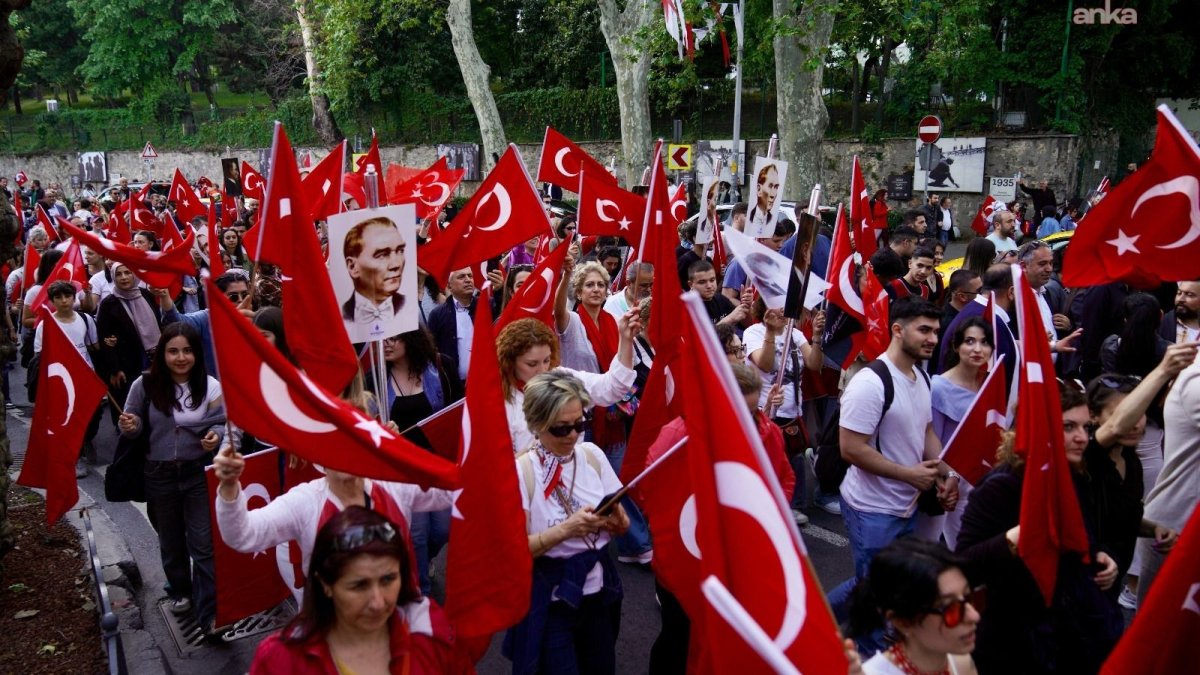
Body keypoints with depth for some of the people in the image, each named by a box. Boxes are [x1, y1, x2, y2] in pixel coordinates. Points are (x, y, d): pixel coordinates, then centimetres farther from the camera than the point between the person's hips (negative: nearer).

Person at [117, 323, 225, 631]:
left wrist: (216, 435, -20)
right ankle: (180, 590, 43)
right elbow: (136, 424, 2)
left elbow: (224, 423, 1)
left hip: (199, 473, -1)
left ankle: (209, 612, 3)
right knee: (171, 540, 20)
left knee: (204, 544, -3)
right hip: (159, 474, 2)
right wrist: (130, 426, -20)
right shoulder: (145, 385, -10)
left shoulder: (210, 386, -10)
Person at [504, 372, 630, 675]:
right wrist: (565, 529, -28)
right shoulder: (520, 470, -16)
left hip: (598, 591, 5)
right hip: (550, 600, -5)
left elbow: (623, 525, 6)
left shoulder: (592, 455, -2)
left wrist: (613, 520, -16)